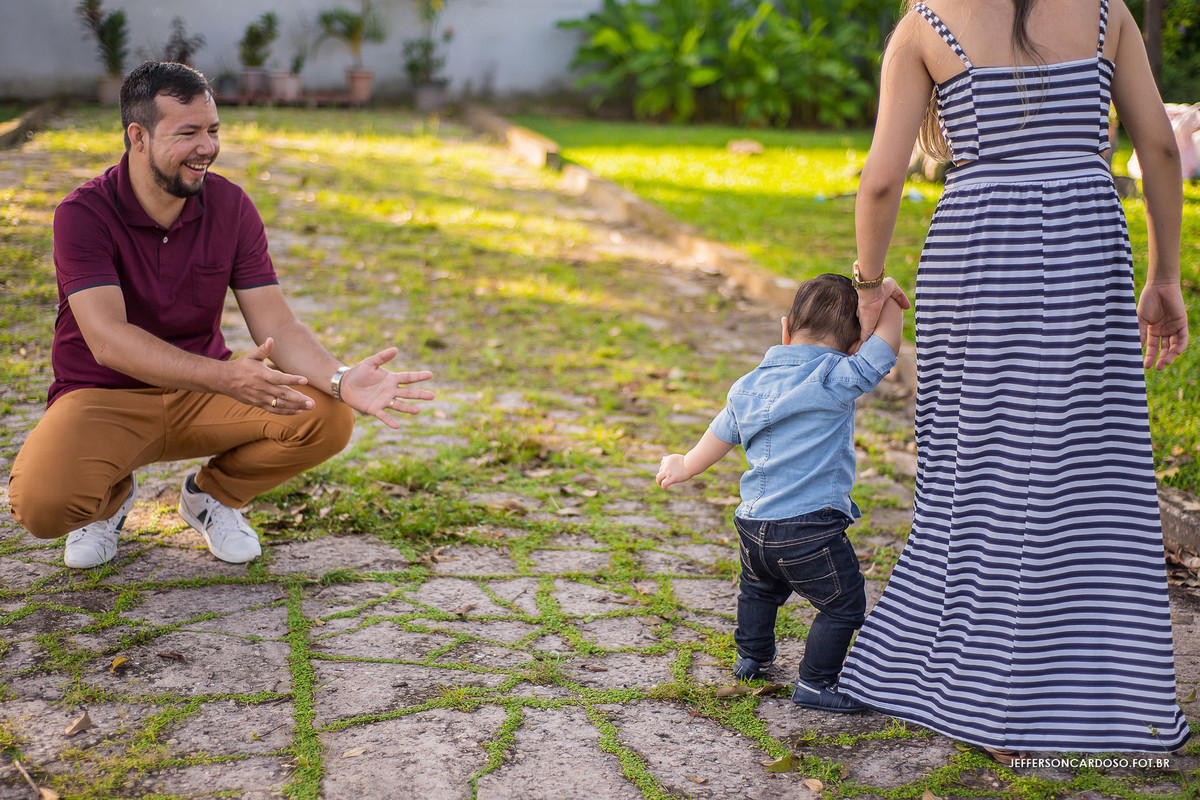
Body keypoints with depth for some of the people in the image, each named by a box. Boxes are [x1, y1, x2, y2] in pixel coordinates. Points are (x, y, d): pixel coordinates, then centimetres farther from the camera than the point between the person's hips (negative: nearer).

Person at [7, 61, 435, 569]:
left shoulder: (231, 208, -5)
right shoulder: (83, 215, -17)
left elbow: (277, 326, -10)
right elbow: (108, 339, -30)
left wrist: (342, 382, -31)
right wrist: (225, 378, -45)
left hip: (202, 396, 3)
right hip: (105, 397, -3)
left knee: (327, 418, -23)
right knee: (42, 501, -33)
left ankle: (211, 495, 8)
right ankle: (109, 499, 7)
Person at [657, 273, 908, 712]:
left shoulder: (749, 386, 10)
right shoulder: (836, 380, -12)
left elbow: (719, 437, 21)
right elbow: (886, 342, -12)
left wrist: (685, 466, 39)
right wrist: (881, 291, 0)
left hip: (753, 523, 7)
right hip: (809, 531, -7)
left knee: (760, 591, 31)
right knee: (843, 605, 8)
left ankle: (751, 658, 48)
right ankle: (814, 683, 13)